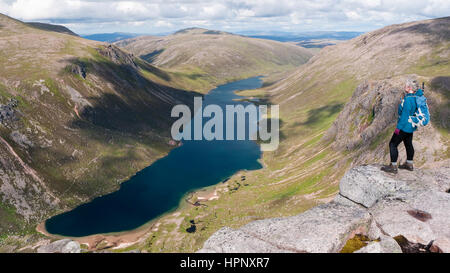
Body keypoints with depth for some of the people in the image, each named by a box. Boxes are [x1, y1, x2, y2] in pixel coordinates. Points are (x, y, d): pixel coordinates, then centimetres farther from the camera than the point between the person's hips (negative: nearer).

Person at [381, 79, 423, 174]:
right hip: (411, 127, 10)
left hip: (405, 126, -10)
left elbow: (405, 115, -25)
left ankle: (393, 167, 0)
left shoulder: (408, 99, -26)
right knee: (408, 144, 21)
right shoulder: (416, 97, 1)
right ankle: (409, 164, 34)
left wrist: (399, 127, -20)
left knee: (393, 144, -3)